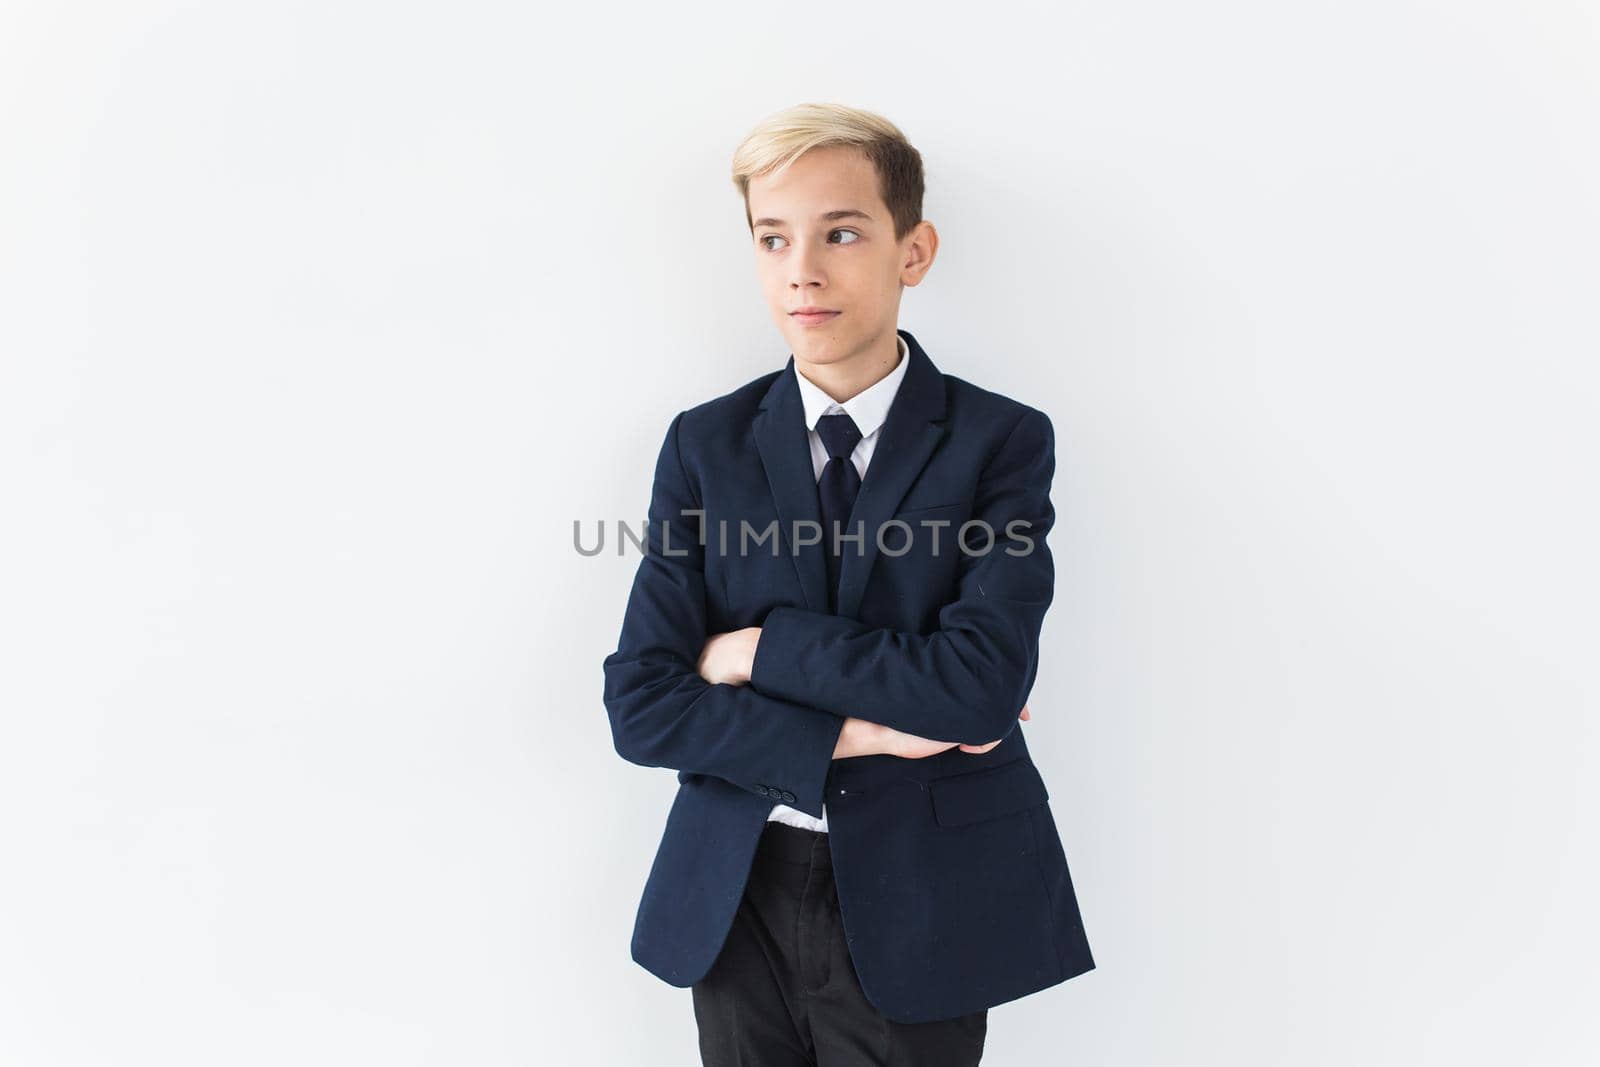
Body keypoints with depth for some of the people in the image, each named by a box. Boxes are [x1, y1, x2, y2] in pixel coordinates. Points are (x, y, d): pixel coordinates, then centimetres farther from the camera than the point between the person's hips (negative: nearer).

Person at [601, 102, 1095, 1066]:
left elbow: (980, 686, -20)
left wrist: (760, 649, -14)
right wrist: (852, 734, -16)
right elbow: (641, 705, -8)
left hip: (917, 912, -1)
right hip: (735, 903, 2)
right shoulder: (705, 444, -2)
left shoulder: (1004, 440, -8)